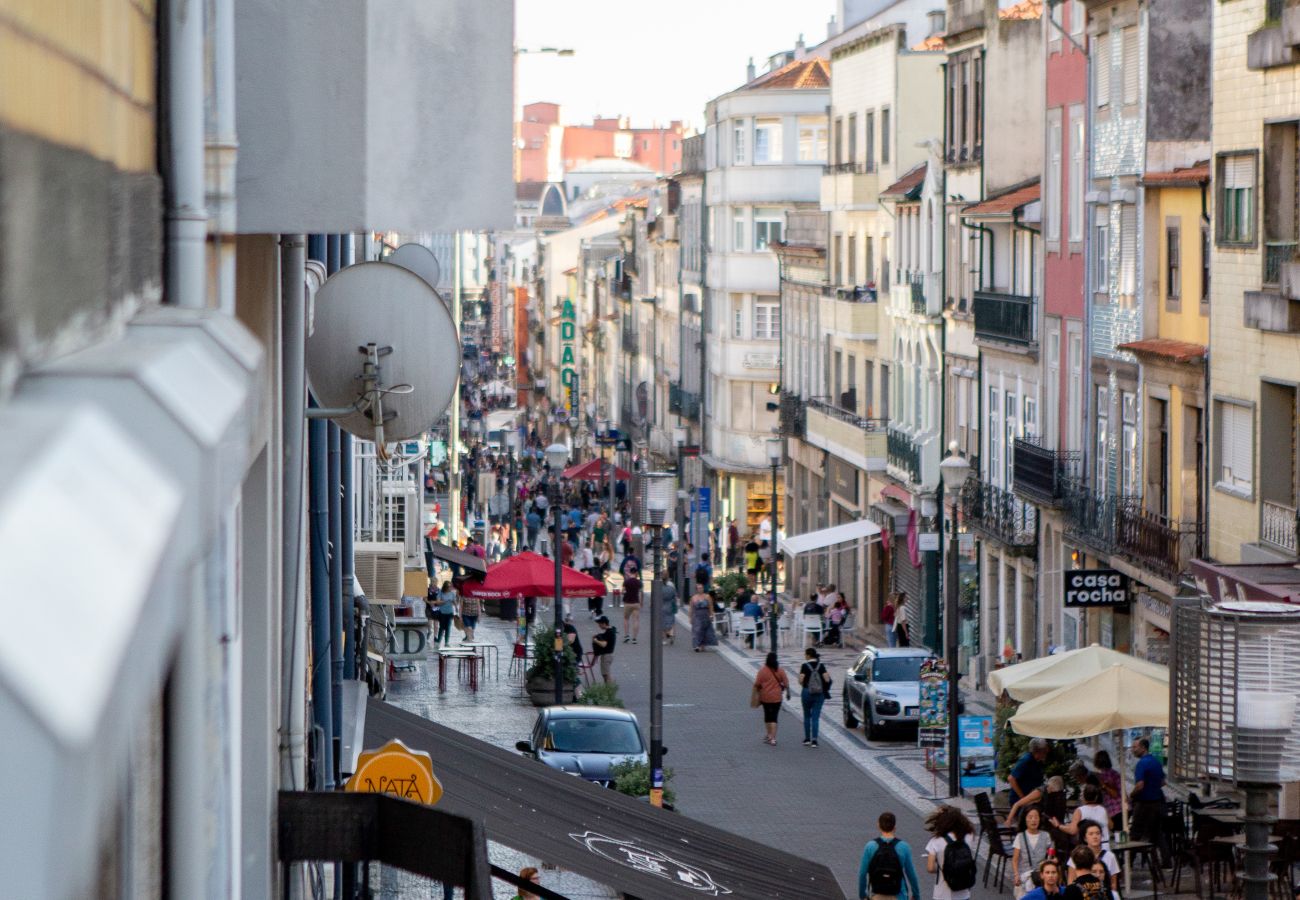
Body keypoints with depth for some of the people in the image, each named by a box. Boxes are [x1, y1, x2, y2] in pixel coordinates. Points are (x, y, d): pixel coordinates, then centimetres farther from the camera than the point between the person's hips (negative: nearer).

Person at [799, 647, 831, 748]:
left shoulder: (805, 666, -8)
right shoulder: (821, 666, 0)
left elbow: (801, 680, -14)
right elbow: (827, 680, -7)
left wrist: (804, 685, 7)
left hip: (807, 693, -2)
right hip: (820, 693, 2)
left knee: (807, 716, 14)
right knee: (815, 717, 2)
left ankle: (807, 739, 16)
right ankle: (814, 740, -7)